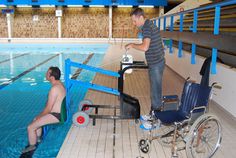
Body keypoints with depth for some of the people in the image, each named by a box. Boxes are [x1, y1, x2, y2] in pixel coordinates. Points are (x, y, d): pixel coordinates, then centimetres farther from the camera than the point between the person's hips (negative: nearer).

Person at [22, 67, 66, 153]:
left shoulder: (54, 89, -26)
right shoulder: (59, 83, 5)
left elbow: (48, 108, -21)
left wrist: (40, 116, -3)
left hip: (55, 115, -10)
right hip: (58, 112, 10)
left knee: (30, 127, -7)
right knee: (36, 119, 27)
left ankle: (32, 146, 14)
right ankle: (38, 138, 40)